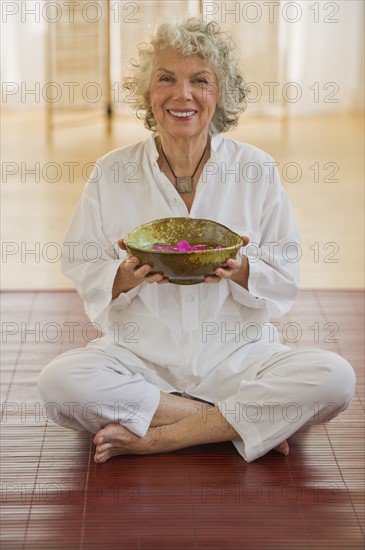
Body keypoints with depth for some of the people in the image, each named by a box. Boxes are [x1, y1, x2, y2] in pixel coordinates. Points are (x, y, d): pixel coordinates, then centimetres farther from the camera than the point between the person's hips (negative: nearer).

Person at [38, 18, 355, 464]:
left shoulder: (257, 169, 1)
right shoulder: (111, 173, 1)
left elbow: (286, 278, 3)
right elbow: (80, 269, 3)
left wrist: (240, 271, -19)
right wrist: (129, 275, -18)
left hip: (238, 353, 0)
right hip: (140, 355, 0)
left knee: (333, 378, -25)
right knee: (59, 382, -29)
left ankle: (157, 438, -19)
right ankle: (242, 423, -17)